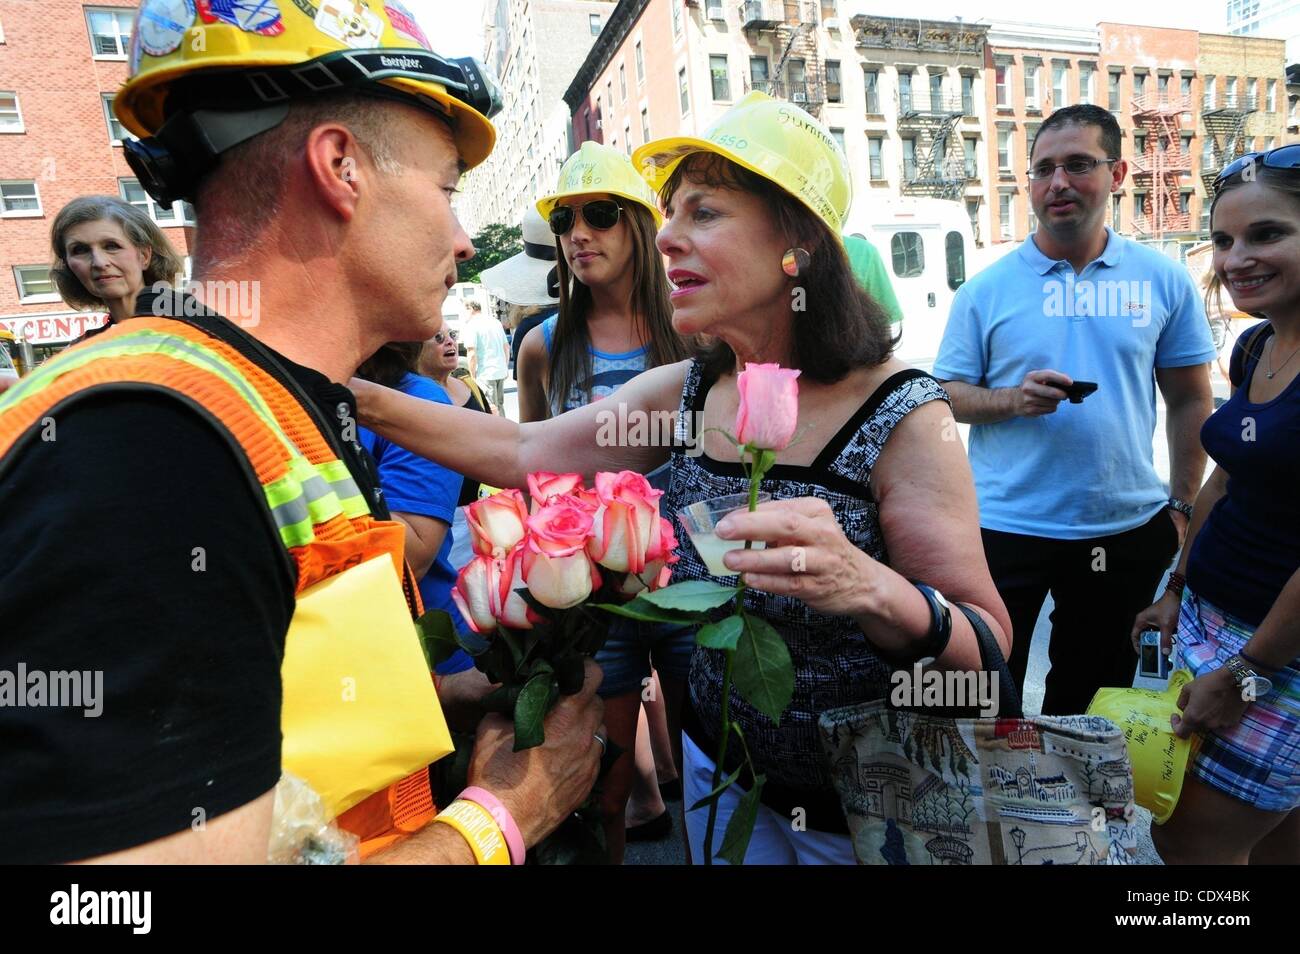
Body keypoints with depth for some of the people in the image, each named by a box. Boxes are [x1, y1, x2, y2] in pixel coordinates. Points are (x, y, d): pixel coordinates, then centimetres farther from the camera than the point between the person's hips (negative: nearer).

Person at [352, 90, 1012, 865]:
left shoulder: (900, 417, -23)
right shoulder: (684, 394, -7)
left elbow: (989, 650, -22)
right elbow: (520, 453, -1)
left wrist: (870, 589, -42)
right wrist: (360, 395, -7)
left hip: (863, 810, -4)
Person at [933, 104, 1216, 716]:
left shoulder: (1164, 281, 2)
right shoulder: (986, 289, -2)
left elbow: (1190, 401, 7)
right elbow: (945, 395, -2)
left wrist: (1182, 507, 3)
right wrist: (1012, 400, -20)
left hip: (1128, 529, 3)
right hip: (1005, 527, -2)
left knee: (1091, 694, 20)